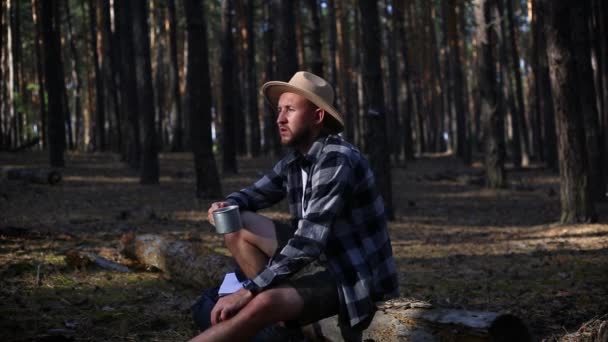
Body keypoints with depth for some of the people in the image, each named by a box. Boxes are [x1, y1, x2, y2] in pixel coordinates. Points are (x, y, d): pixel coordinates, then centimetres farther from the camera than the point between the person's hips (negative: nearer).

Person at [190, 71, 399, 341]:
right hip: (315, 257, 9)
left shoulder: (336, 160, -23)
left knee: (262, 305, -31)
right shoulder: (295, 160, 4)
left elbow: (309, 240, -30)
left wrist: (247, 291, -31)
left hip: (350, 274, -9)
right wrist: (227, 205, -7)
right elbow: (256, 193, 19)